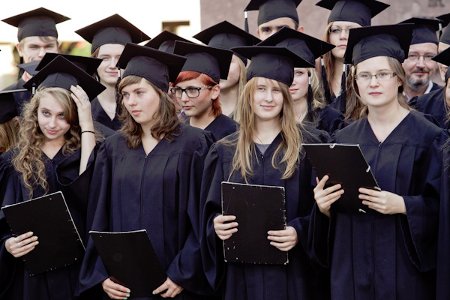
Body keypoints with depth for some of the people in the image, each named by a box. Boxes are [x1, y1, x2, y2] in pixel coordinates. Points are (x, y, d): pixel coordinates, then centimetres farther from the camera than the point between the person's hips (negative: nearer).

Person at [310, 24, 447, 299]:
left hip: (404, 270, -3)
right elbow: (332, 208, 11)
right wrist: (324, 206, -9)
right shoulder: (344, 139, 8)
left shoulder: (427, 136, -5)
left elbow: (442, 206, -8)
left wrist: (403, 205, -23)